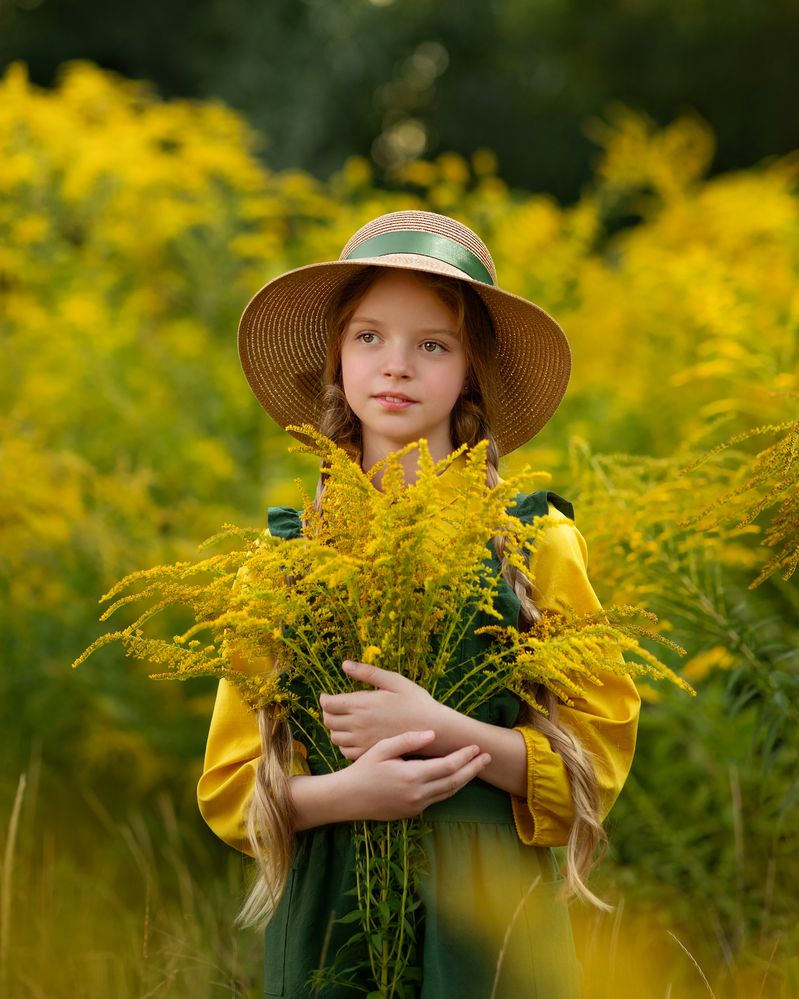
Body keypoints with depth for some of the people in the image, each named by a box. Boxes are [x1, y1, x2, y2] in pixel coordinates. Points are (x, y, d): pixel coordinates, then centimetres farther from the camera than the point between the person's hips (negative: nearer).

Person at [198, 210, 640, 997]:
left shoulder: (535, 542, 0)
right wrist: (342, 794, -15)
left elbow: (598, 756, -2)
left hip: (492, 917, -1)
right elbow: (228, 786, 5)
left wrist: (443, 731, -17)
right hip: (328, 922, 1)